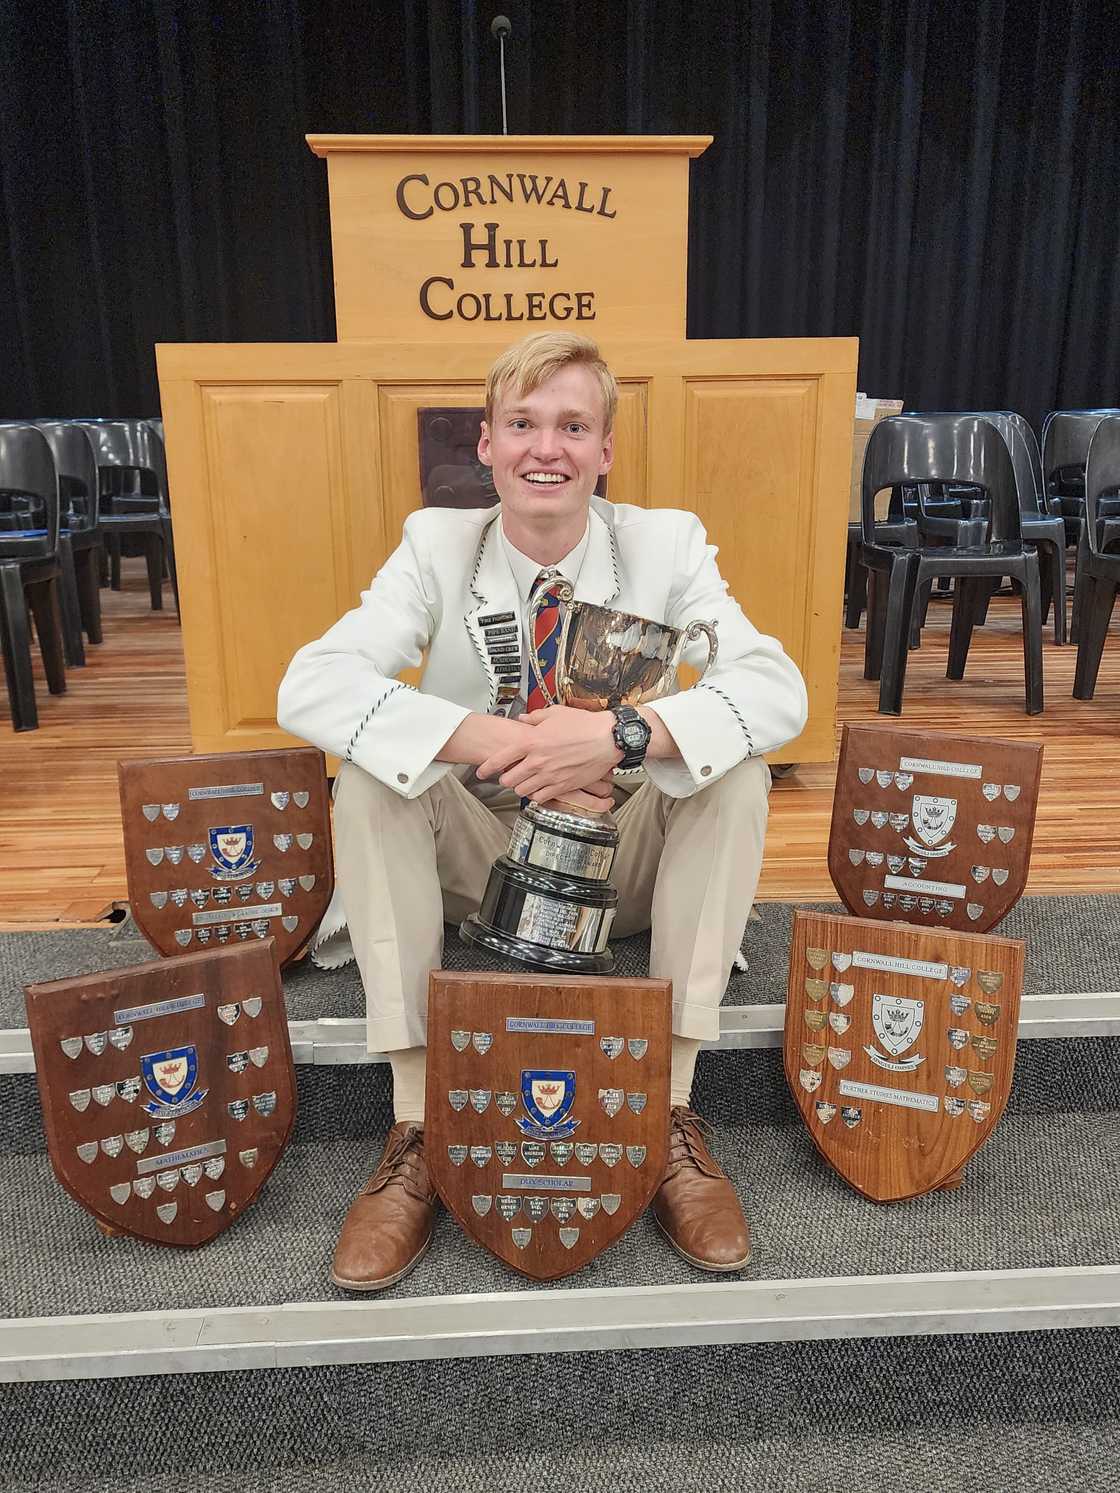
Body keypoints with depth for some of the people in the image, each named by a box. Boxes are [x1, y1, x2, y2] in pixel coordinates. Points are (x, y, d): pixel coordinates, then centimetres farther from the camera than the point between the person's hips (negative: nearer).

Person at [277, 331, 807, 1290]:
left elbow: (780, 691, -21)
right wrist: (492, 741, -34)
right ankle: (415, 1125, -18)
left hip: (625, 865, 0)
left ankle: (672, 1110, -17)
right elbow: (307, 688, -22)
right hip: (480, 861, 0)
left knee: (737, 768, -25)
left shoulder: (667, 543, -7)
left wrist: (623, 736, -37)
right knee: (367, 773, -24)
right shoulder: (437, 544, -8)